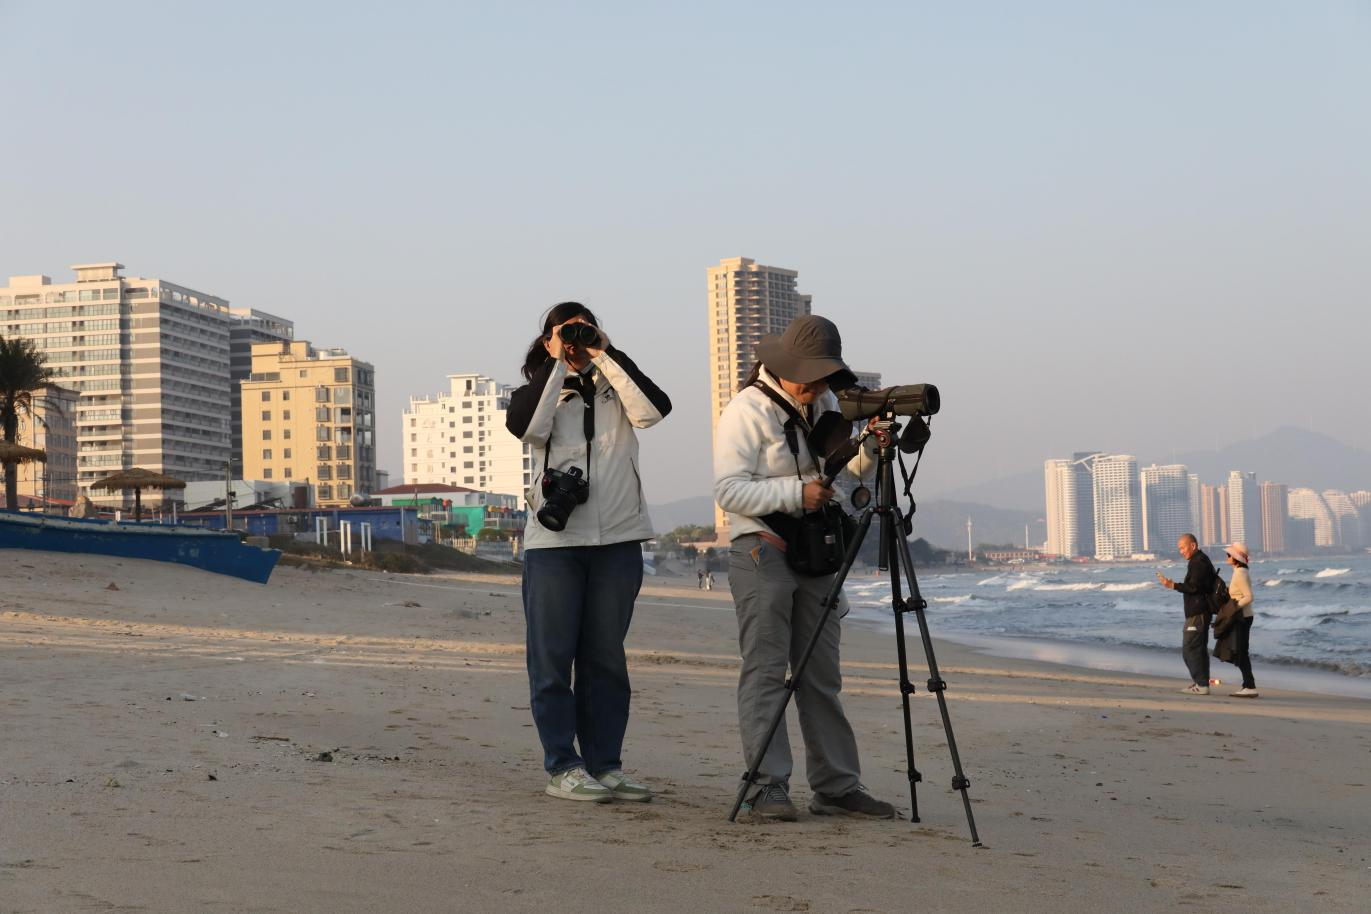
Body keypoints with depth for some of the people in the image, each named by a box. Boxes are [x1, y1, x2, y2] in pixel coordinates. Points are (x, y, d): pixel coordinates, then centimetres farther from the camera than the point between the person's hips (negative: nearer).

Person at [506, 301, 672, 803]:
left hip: (618, 540, 2)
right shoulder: (539, 391, 9)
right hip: (553, 541, -2)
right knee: (553, 657, -3)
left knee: (606, 658, 6)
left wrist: (606, 356, -5)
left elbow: (654, 408, -8)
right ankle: (563, 769, 2)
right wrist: (556, 363, -7)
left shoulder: (616, 392, 13)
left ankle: (605, 765, 12)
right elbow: (526, 425, -14)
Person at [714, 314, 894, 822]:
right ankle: (768, 789, -5)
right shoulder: (747, 410, -9)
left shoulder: (823, 403, 11)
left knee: (822, 675, 7)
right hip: (761, 551, -7)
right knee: (766, 671, -7)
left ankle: (837, 788, 11)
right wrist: (795, 493, -23)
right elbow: (729, 490, -17)